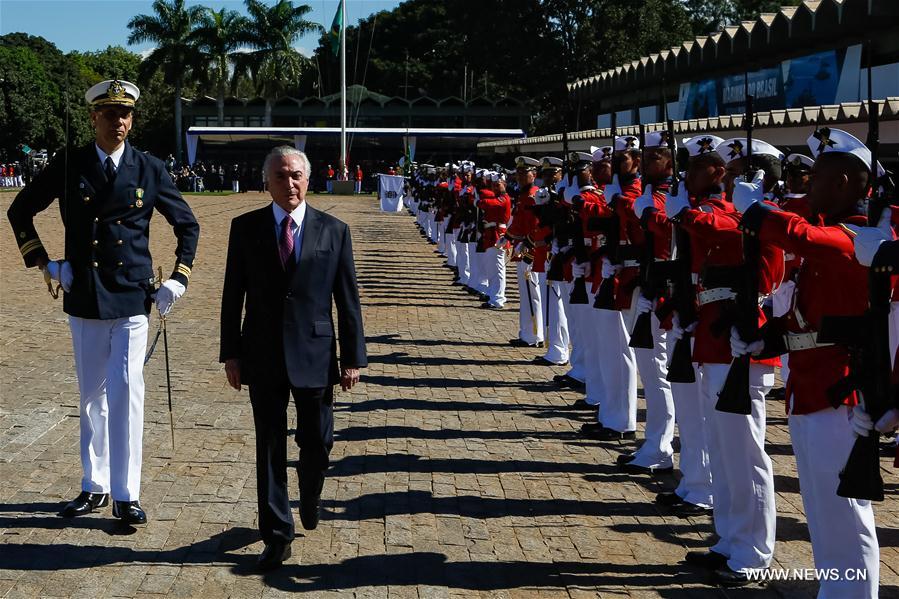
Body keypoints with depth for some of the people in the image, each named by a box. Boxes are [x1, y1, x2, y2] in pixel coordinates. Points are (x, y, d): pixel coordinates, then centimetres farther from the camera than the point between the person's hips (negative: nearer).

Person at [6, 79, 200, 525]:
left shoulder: (149, 169, 1)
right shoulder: (68, 165, 2)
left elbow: (187, 225, 11)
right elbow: (20, 211, 12)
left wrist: (179, 278, 3)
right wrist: (43, 262, 5)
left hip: (133, 300, -2)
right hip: (83, 299, 2)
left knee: (126, 392, -7)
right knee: (92, 396, 11)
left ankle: (125, 495, 0)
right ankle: (94, 487, 24)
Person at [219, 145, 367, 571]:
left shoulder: (334, 231, 0)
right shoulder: (245, 228, 2)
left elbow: (348, 300, 1)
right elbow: (233, 296, 5)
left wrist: (353, 357, -1)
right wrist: (232, 353, 1)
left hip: (315, 355, 0)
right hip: (263, 357, 0)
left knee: (317, 442, 10)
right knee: (270, 447, 4)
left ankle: (310, 502, 40)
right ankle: (277, 535, 15)